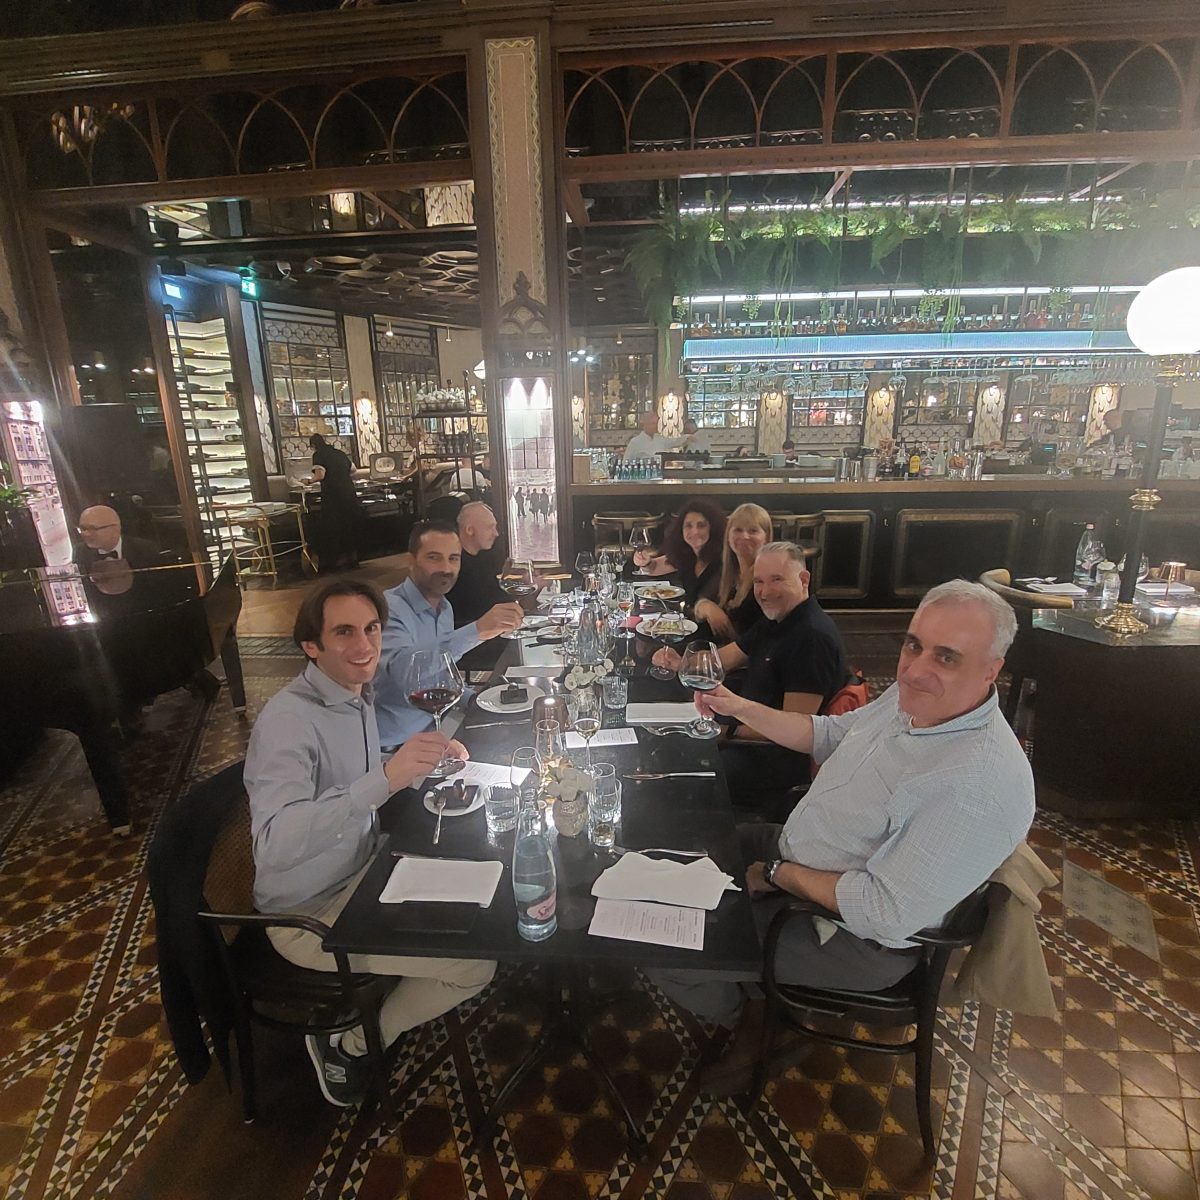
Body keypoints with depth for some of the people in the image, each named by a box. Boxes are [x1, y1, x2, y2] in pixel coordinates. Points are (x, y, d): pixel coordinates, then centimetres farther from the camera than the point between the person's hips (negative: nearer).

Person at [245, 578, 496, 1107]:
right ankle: (353, 1043, 13)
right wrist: (384, 778, -51)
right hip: (310, 916, -9)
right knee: (476, 961, -12)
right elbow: (275, 843, -41)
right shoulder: (288, 719, -28)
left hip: (361, 873, 9)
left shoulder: (357, 694, 0)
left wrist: (423, 759, 0)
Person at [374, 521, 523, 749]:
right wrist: (477, 631, -45)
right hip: (395, 748, -7)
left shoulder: (445, 608, 7)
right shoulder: (390, 608, -20)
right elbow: (400, 668, -39)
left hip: (434, 729, 8)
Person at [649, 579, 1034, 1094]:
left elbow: (886, 911, -32)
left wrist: (779, 874, -20)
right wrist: (742, 708, 6)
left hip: (856, 936, -8)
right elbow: (829, 733, 11)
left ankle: (753, 1022, 22)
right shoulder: (915, 698, -6)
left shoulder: (981, 785, -34)